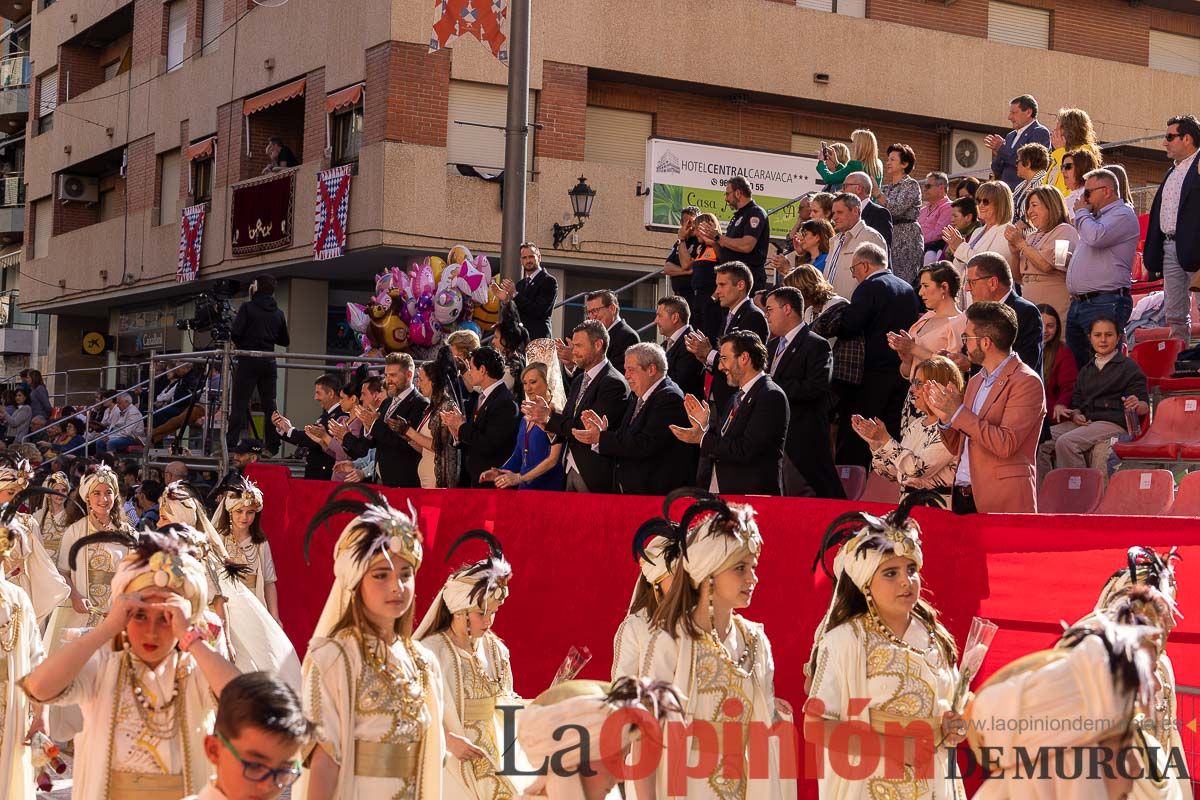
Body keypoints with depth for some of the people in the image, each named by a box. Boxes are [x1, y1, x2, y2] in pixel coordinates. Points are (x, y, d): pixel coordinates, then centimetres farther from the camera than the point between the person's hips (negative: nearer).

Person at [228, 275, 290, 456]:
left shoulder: (247, 308, -4)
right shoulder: (278, 313, 10)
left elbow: (235, 332, -12)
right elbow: (285, 341, 18)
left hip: (248, 360, -4)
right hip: (268, 362, 4)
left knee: (239, 403, -4)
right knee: (269, 404, 8)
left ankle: (230, 446, -10)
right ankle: (271, 447, 7)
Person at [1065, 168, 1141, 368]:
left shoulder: (1123, 215, -6)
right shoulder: (1096, 217, 23)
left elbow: (1095, 237, -23)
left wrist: (1082, 212, -6)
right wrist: (1068, 259, 17)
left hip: (1105, 304, -9)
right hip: (1078, 303, 10)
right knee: (1075, 364, 8)